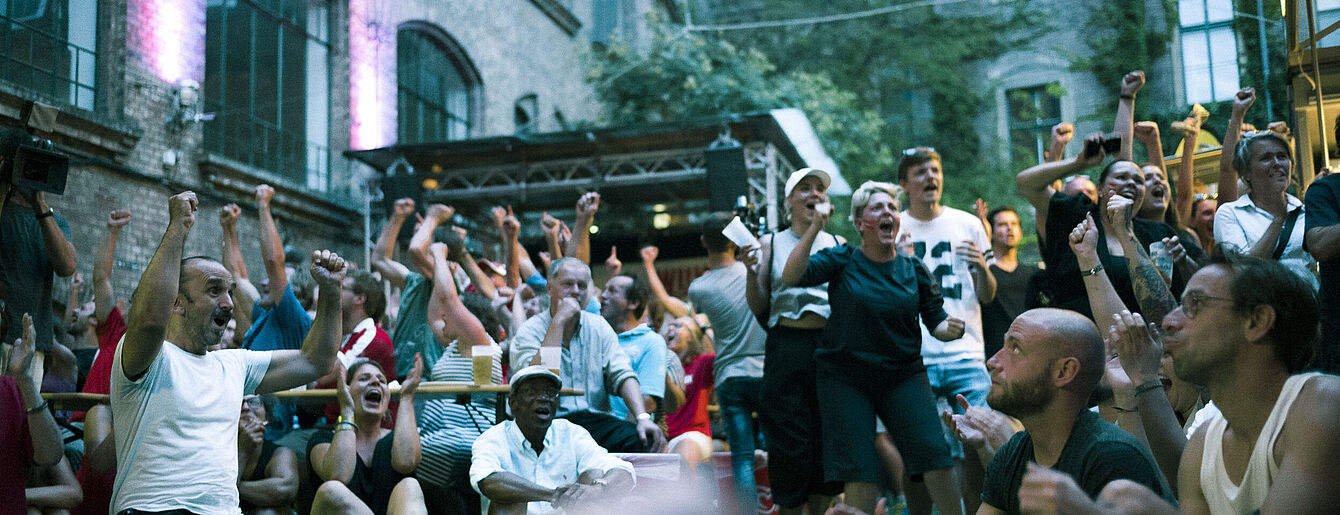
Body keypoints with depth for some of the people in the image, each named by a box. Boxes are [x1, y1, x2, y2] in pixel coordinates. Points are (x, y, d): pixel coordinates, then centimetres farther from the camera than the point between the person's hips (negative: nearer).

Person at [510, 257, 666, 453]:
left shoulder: (599, 327, 16)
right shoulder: (529, 331, 3)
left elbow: (623, 376, 4)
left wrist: (642, 417, -15)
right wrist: (559, 321, -13)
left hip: (597, 418, 4)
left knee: (645, 441, -27)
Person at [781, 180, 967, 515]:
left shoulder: (914, 270, 5)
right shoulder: (842, 260, -2)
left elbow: (935, 321, 8)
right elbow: (791, 277, -16)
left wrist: (949, 329, -15)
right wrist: (815, 228, -24)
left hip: (903, 375, 2)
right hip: (845, 378, -2)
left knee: (934, 454, -8)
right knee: (857, 468, -3)